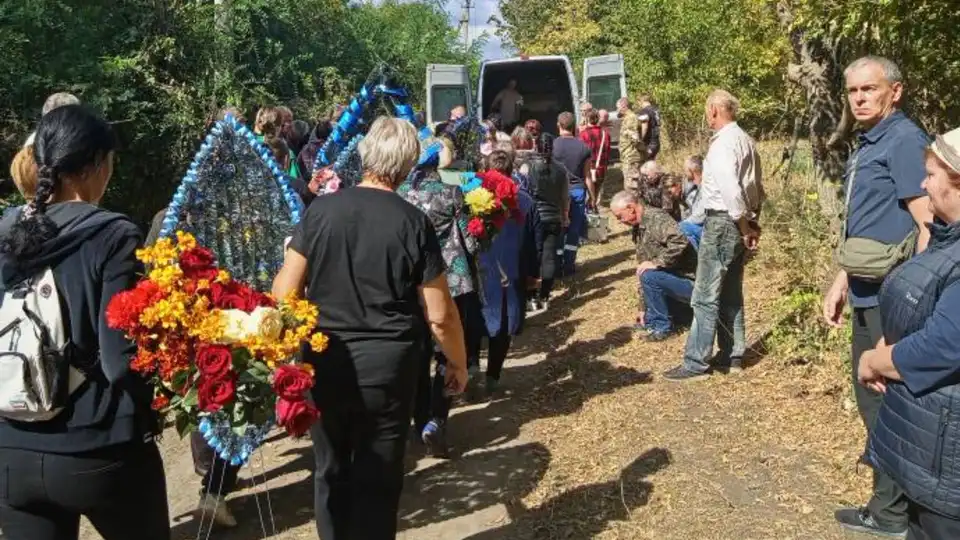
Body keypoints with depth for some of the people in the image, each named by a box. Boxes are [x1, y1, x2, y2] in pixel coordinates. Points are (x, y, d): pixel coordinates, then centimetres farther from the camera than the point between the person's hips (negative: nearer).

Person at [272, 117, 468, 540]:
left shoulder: (320, 209, -5)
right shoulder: (413, 222, -10)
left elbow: (284, 292, -4)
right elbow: (440, 315, -9)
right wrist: (458, 362, 7)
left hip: (325, 362, 2)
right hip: (387, 366, -2)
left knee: (331, 471, 20)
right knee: (377, 477, 12)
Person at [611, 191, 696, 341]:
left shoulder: (657, 218, -18)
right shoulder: (641, 229, 11)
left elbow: (680, 243, -36)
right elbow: (642, 271, 14)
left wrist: (656, 263, -27)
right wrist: (643, 308, 15)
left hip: (690, 282, -10)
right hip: (675, 280, 10)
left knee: (650, 276, -27)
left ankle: (662, 326, -11)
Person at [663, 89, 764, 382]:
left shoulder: (723, 143, -15)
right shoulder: (746, 140, 14)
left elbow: (730, 189, -24)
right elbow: (756, 188, 16)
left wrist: (744, 226, -16)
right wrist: (752, 223, 14)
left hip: (722, 222, -10)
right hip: (741, 223, 10)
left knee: (706, 297, -5)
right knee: (731, 293, 15)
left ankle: (696, 363, -2)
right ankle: (732, 357, 22)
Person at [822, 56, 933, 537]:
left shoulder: (904, 140, -14)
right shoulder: (867, 146, 15)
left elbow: (928, 223, -20)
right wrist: (840, 283, 20)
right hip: (869, 296, 10)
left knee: (889, 403, 0)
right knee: (873, 398, 17)